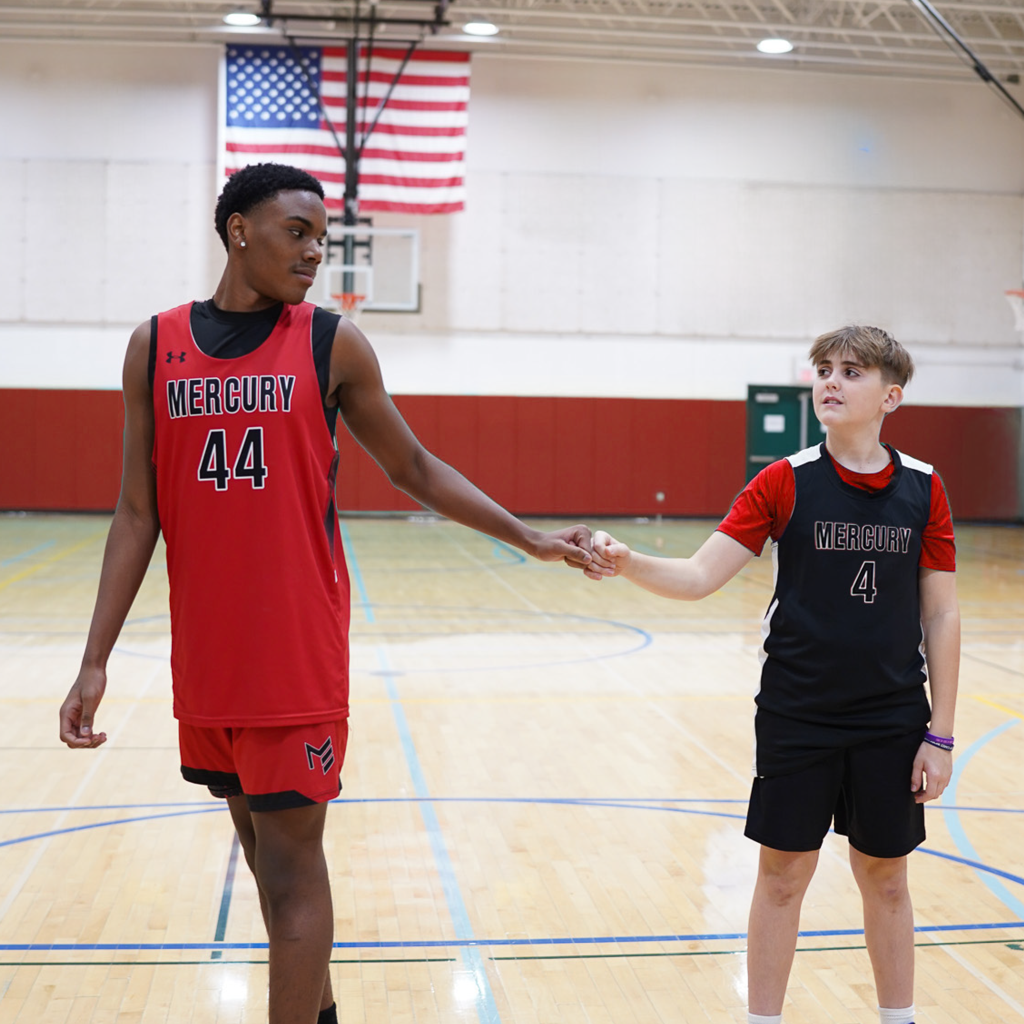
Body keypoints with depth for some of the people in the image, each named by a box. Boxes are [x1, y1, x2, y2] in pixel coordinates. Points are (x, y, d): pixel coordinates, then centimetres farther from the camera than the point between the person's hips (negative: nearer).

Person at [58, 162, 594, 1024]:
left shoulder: (332, 344, -3)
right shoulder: (155, 346, 3)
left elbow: (414, 468, 7)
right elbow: (138, 513, 4)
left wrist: (531, 539, 1)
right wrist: (96, 660, 0)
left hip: (299, 655, -3)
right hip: (206, 658, 3)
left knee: (291, 862, -2)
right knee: (261, 844, 16)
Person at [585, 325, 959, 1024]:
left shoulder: (923, 489, -2)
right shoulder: (784, 482, -5)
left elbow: (941, 614, 2)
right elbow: (699, 577, -10)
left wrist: (940, 735, 0)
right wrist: (626, 563, -29)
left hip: (892, 722, 1)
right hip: (796, 719, -1)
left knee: (885, 880, 13)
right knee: (783, 876, 6)